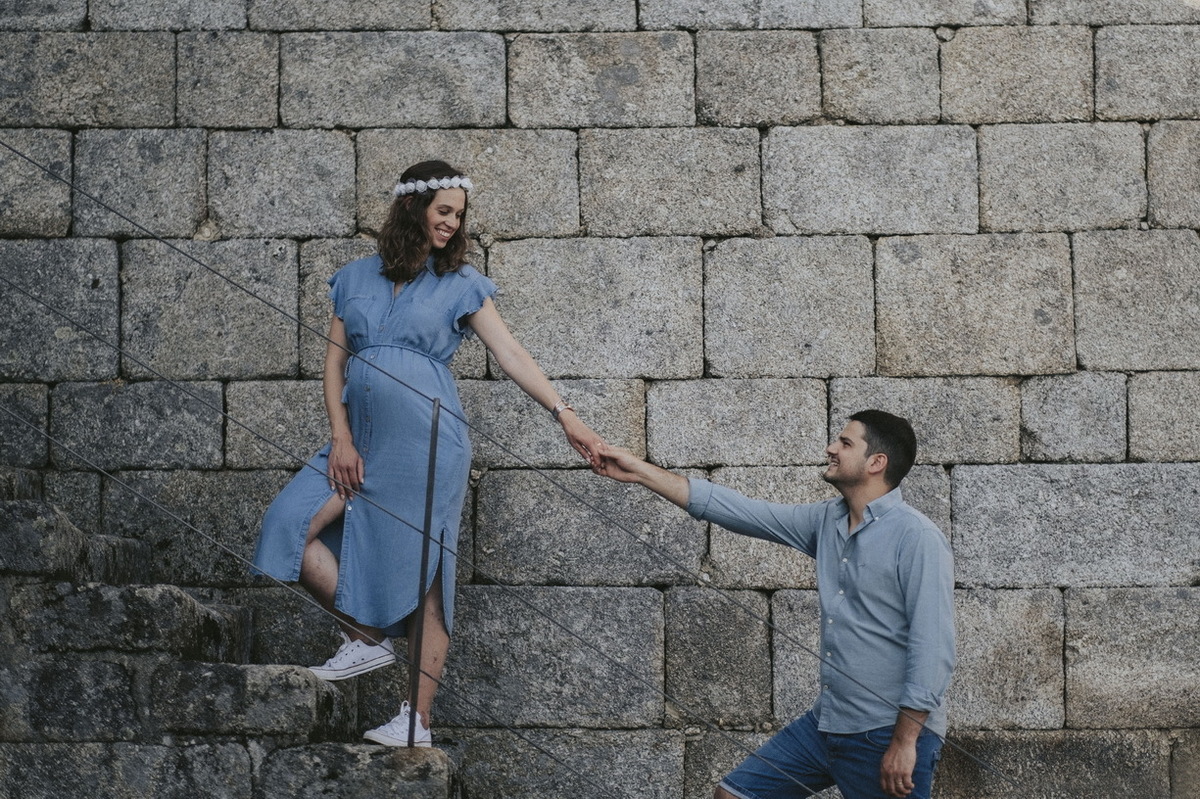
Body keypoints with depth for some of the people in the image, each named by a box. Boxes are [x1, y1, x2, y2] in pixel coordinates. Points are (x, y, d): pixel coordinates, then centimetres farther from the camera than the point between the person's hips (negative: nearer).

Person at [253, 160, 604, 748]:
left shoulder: (459, 284, 4)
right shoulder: (356, 279, 11)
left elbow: (510, 354, -3)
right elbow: (335, 360, 9)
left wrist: (563, 414, -14)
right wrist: (341, 439, -2)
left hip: (426, 442, -3)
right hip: (361, 439, 3)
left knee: (422, 577, -4)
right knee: (291, 527, -14)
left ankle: (417, 720, 1)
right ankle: (367, 638, 2)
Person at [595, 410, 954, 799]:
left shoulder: (916, 538, -15)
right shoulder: (827, 521, 9)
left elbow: (934, 648, -19)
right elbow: (740, 511, 9)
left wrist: (904, 742, -22)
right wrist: (639, 471, 7)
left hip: (889, 737, -8)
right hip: (825, 724, 8)